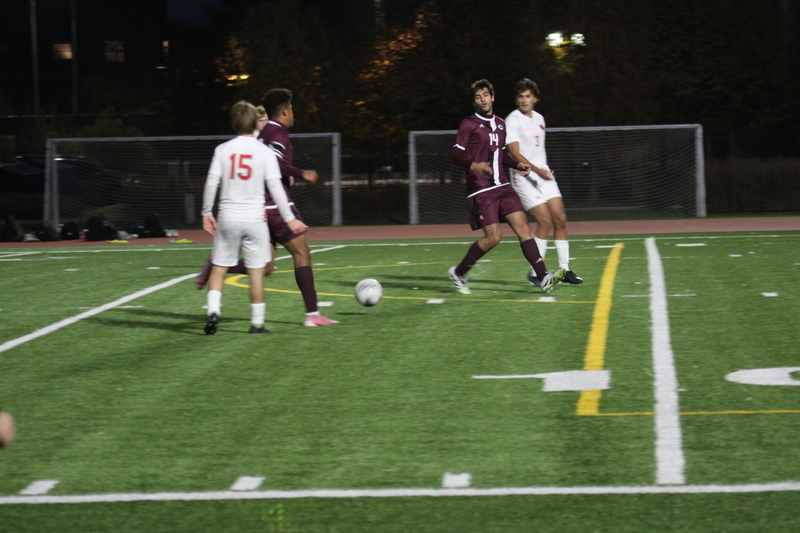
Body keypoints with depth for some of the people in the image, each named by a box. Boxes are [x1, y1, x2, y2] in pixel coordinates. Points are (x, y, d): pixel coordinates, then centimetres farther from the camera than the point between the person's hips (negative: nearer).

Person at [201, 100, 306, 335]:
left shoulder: (222, 150, 1)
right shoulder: (265, 152, -3)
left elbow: (211, 183, -3)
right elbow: (275, 187, -6)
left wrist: (207, 213, 8)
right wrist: (289, 219, -1)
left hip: (227, 218, 1)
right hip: (254, 218, -1)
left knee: (218, 268, 10)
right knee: (256, 272, 6)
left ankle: (213, 311, -9)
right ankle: (257, 323, 9)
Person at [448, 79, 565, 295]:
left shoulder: (500, 124, 17)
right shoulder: (469, 124, -4)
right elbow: (457, 155, -11)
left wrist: (518, 165, 14)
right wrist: (475, 166, -30)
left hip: (502, 187, 6)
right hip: (481, 191, -6)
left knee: (522, 226, -7)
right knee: (493, 236, -11)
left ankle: (543, 277, -13)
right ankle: (458, 272, 8)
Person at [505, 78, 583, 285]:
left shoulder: (539, 119, 13)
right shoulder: (512, 120, -10)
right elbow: (515, 154, -19)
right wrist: (536, 170, -28)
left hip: (544, 176, 7)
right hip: (524, 178, -7)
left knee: (560, 219, 0)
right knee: (545, 221, -15)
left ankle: (565, 269, 8)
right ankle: (535, 272, -4)